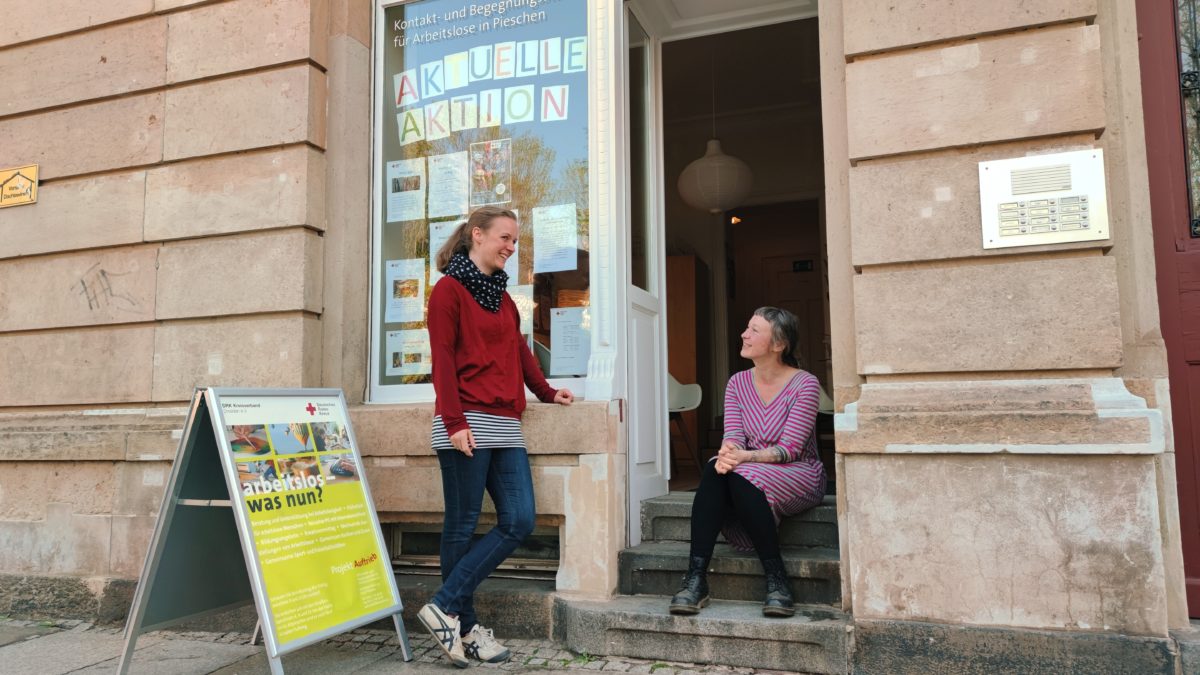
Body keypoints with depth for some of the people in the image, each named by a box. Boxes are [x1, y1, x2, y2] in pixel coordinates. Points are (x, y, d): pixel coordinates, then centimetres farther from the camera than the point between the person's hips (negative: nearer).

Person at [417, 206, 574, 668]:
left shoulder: (501, 296, 21)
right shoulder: (449, 289, -2)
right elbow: (442, 361, -10)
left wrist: (546, 392, 23)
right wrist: (454, 421, -17)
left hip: (505, 425, 8)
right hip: (468, 424, -8)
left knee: (519, 522, 0)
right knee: (462, 525, 0)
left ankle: (446, 607, 7)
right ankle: (463, 623, 13)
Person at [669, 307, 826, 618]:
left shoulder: (805, 385, -8)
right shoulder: (738, 383, 7)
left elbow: (790, 448, -17)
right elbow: (733, 436, -4)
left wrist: (746, 456, -33)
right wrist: (727, 453, -29)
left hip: (798, 475, -4)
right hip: (750, 473, 4)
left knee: (743, 477, -35)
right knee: (715, 470, -30)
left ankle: (776, 580, -25)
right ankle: (696, 578, -33)